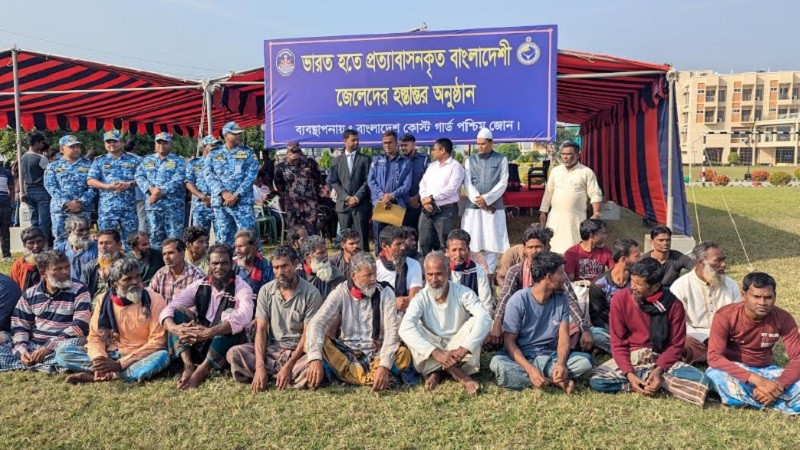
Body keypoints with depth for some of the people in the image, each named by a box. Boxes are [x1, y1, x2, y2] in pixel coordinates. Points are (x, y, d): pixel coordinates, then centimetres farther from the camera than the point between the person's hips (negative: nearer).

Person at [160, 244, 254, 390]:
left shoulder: (241, 288, -10)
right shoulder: (199, 286, 3)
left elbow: (244, 315, -31)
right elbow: (168, 309, -7)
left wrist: (210, 332, -44)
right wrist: (174, 328, -31)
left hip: (228, 346, -4)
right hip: (198, 343, 4)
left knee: (229, 315, -30)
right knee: (177, 310, -11)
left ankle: (202, 370, -29)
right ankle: (188, 365, -24)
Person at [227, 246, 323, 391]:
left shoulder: (311, 293, -9)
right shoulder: (266, 291, 1)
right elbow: (261, 329, -3)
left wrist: (289, 366, -22)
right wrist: (260, 366, -17)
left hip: (298, 351, -3)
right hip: (271, 350, 3)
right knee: (234, 353, -20)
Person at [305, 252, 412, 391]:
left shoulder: (385, 293, -5)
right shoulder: (341, 292, -5)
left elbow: (392, 331, -13)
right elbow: (316, 323, -16)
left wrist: (384, 366, -29)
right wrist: (315, 359, -33)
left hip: (376, 354, 0)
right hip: (345, 353, 1)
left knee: (404, 354, -28)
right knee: (312, 343, -27)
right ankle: (372, 378, -32)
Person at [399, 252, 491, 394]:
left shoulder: (463, 293, -12)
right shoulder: (420, 298, -12)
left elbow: (485, 318, -27)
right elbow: (405, 328, -28)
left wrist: (463, 349, -40)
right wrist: (436, 352, -40)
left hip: (457, 349, 0)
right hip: (432, 349, 0)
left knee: (475, 321, -25)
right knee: (413, 329, -28)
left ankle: (436, 371, -22)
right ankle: (460, 375, -30)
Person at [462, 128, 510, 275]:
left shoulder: (501, 160, 7)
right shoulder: (470, 160, 12)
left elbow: (503, 183, -2)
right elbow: (467, 183, 3)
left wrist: (486, 199, -12)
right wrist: (479, 201, -10)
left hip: (494, 207, -1)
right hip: (473, 207, 2)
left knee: (492, 242, -2)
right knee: (472, 242, 0)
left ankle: (489, 273, 3)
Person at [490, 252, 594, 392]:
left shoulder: (561, 300, 2)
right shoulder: (518, 300, -12)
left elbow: (563, 337, -2)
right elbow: (509, 341, -14)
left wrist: (561, 363, -24)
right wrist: (530, 369, -29)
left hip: (551, 357, 3)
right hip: (522, 357, -3)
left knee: (586, 360, -20)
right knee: (497, 363, -35)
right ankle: (556, 381, -25)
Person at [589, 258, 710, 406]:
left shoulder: (673, 305, -11)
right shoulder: (620, 299, -11)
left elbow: (676, 344, -5)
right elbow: (618, 342, -8)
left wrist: (659, 370, -22)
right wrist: (629, 373, -22)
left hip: (661, 360, 0)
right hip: (629, 358, 0)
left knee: (700, 380, -27)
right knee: (596, 381, -28)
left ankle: (643, 380, -14)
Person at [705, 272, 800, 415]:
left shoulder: (783, 319, -11)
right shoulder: (725, 316, -21)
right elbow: (714, 357, -28)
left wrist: (778, 385, -32)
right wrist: (757, 380, -38)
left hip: (766, 370, 3)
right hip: (733, 370, -3)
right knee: (714, 374, -38)